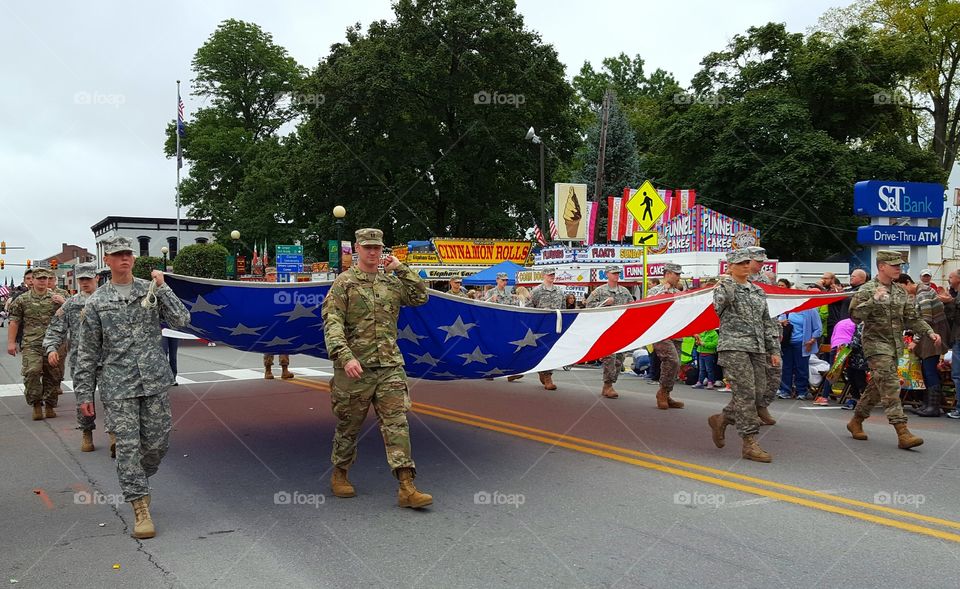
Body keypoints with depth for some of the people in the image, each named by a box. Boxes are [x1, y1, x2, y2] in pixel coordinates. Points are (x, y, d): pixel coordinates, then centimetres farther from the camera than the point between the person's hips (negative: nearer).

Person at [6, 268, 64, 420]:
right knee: (32, 372, -18)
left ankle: (49, 406, 18)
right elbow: (14, 322, 8)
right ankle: (36, 405, -5)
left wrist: (63, 303, -9)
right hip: (31, 345, -2)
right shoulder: (22, 300, 8)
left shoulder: (56, 298, 10)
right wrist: (11, 342, 2)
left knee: (53, 376, 5)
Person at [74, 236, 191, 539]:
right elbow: (87, 351, 6)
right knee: (128, 444, -3)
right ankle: (141, 510, 3)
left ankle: (137, 482, 35)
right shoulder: (96, 302, 4)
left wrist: (162, 287, -9)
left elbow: (180, 321, -4)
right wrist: (84, 393, 4)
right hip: (117, 385, -1)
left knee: (157, 442, 7)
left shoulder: (151, 290, 7)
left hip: (154, 381, 2)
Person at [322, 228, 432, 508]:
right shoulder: (344, 283, -2)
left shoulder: (392, 282, 13)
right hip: (355, 368, -3)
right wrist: (345, 357, -25)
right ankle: (339, 475, 32)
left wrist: (401, 269, 5)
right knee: (348, 426, 10)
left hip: (390, 367, 3)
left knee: (397, 424, -4)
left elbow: (420, 297, 11)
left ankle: (406, 487, -7)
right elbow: (332, 324, -11)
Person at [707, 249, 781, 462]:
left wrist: (774, 349, 16)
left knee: (757, 391, 5)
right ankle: (749, 443, -6)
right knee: (745, 393, -10)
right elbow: (720, 304, -21)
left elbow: (767, 323, 21)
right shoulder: (723, 287, 1)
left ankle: (721, 419, 24)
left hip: (757, 348, 7)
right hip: (734, 347, -7)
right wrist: (728, 285, -31)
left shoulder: (758, 291, 19)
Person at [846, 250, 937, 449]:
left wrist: (929, 332, 3)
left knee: (877, 386, 13)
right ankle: (903, 433, -18)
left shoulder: (900, 291, 14)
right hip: (876, 344, -7)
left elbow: (911, 317, 16)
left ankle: (856, 421, 27)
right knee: (890, 386, -14)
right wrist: (874, 301, -28)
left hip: (895, 346, 7)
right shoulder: (867, 290, -8)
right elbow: (855, 316, -17)